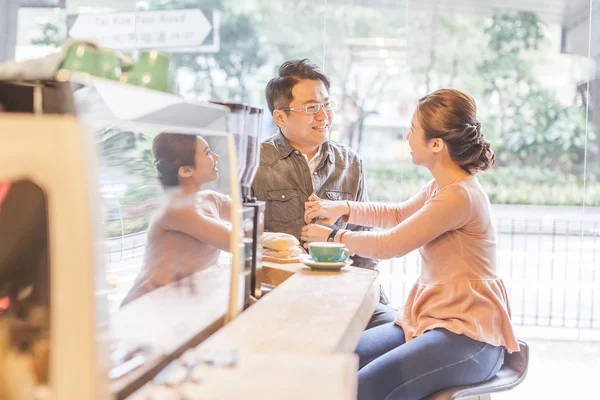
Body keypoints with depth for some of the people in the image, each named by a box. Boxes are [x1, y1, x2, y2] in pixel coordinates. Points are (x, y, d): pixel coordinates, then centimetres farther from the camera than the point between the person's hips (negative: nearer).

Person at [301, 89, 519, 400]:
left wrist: (332, 237, 0)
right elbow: (398, 215, 27)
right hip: (431, 320, 9)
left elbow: (389, 245, -15)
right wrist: (344, 209, 12)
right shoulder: (441, 187, 10)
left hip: (469, 337, -9)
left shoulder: (459, 195, -20)